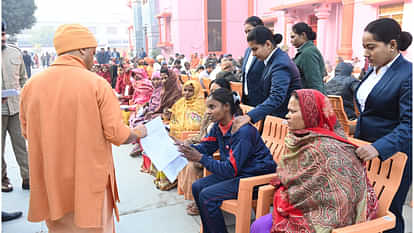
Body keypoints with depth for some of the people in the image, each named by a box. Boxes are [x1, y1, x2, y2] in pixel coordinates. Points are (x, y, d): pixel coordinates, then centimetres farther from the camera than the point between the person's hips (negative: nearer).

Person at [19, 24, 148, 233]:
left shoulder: (31, 85, -3)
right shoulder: (97, 84, -15)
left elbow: (26, 131, 9)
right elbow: (117, 134, -15)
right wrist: (139, 132, 5)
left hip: (50, 183, 4)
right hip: (90, 181, -4)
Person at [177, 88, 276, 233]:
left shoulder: (243, 131, -27)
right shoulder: (218, 126, 1)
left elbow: (231, 170, -27)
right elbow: (206, 146, 8)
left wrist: (200, 158, -27)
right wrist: (187, 147, -11)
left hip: (255, 177, -9)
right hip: (236, 172, 9)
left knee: (207, 196, -18)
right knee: (197, 187, 3)